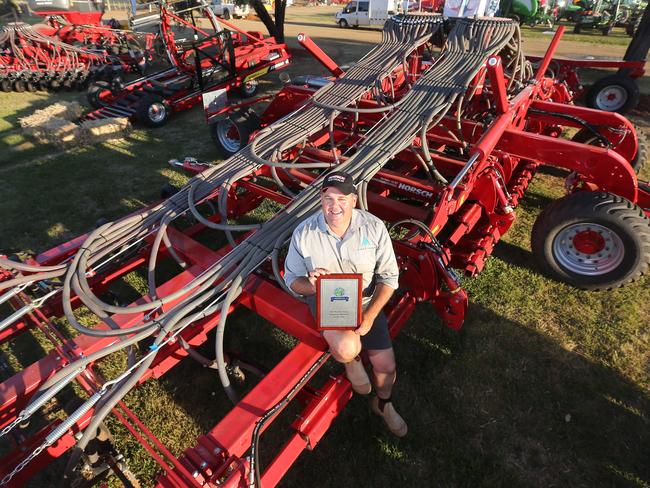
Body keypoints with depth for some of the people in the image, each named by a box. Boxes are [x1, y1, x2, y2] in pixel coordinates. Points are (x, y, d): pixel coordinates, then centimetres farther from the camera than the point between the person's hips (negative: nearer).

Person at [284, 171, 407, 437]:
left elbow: (389, 276, -8)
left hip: (366, 301, 2)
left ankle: (383, 403, 39)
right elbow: (292, 279, -6)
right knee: (347, 348, -31)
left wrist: (369, 316, -17)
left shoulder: (374, 227, -16)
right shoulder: (304, 233, -17)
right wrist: (311, 284, -30)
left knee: (386, 366, 1)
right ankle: (351, 360, 11)